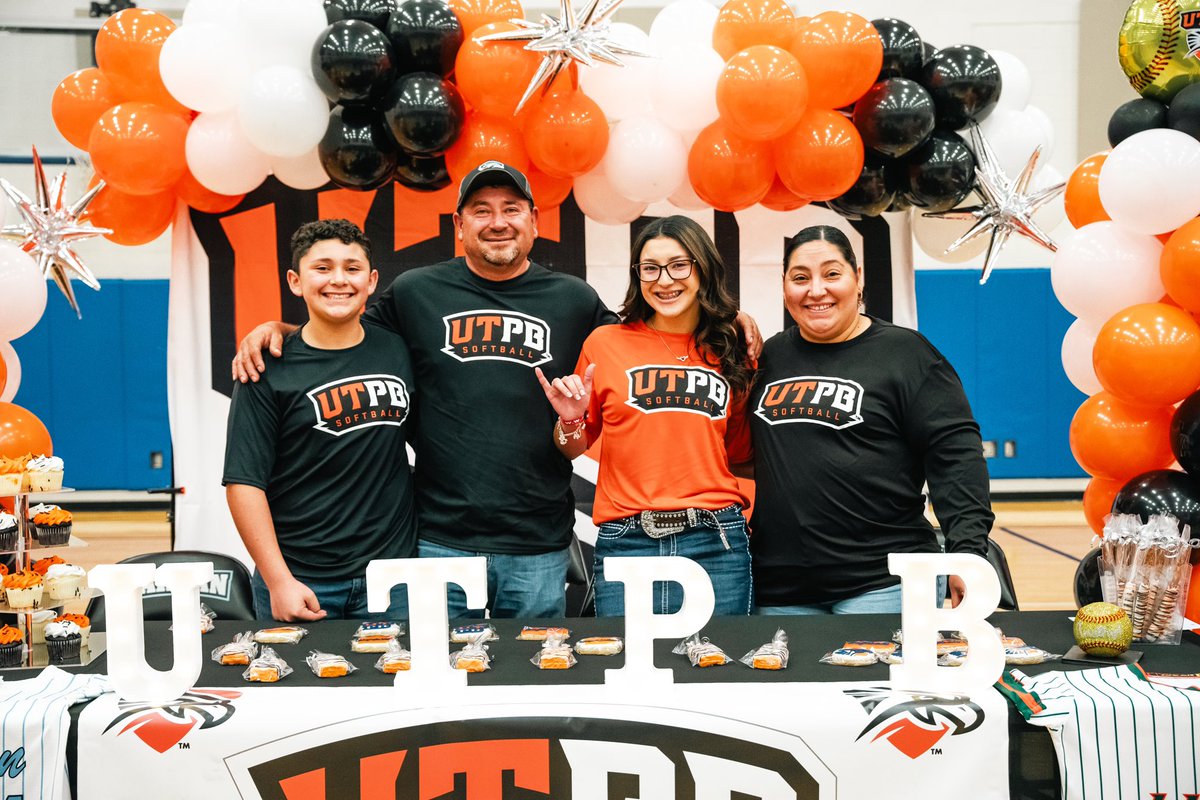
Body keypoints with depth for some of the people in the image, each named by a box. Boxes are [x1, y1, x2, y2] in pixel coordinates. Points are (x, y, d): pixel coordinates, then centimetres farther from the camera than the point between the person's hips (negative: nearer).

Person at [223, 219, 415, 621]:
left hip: (392, 574, 3)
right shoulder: (270, 370, -5)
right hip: (302, 581, -3)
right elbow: (244, 482, -8)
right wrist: (279, 581, -14)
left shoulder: (398, 351, 6)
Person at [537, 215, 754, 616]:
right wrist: (571, 420, -9)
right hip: (625, 542, -1)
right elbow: (574, 448, 13)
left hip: (715, 542, 2)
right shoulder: (606, 343, 4)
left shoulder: (730, 352, 9)